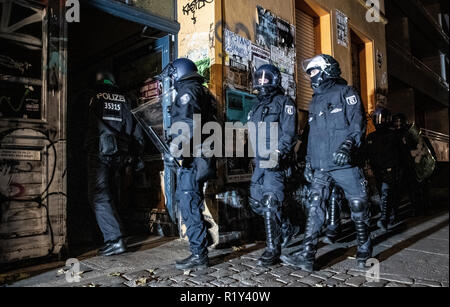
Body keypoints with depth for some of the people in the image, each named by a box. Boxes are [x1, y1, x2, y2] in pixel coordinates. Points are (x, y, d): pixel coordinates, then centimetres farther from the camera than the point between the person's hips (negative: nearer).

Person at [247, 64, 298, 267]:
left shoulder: (284, 102, -1)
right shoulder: (257, 106, 21)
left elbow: (289, 134, -11)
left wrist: (278, 154, -23)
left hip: (275, 163, -8)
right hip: (260, 163, 8)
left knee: (270, 204, -10)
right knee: (256, 202, 11)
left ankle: (273, 250, 0)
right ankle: (285, 227, 32)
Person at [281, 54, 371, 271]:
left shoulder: (345, 93, 4)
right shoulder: (315, 101, 23)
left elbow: (358, 123, -7)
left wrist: (348, 145, -23)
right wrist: (309, 162, 18)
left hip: (344, 165, -5)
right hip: (321, 168, 6)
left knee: (358, 207, 4)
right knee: (315, 209, -3)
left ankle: (364, 252, 23)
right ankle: (307, 256, -4)